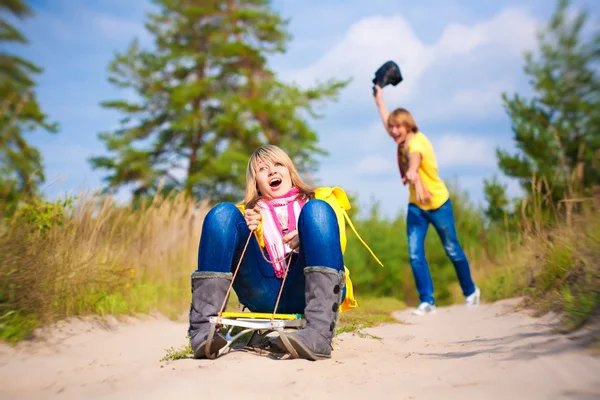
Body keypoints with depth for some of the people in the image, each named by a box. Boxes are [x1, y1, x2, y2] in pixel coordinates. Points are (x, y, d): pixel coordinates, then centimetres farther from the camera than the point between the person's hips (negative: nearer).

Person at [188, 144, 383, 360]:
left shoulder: (321, 198, 26)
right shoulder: (247, 212, 30)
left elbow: (337, 244, 8)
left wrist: (309, 237, -13)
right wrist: (249, 230, -6)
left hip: (307, 292, -1)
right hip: (264, 297, 2)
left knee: (316, 210, -23)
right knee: (223, 213, -12)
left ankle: (320, 333, -42)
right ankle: (203, 327, -29)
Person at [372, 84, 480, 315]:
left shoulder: (417, 140, -21)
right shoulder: (402, 140, 1)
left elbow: (415, 158, -45)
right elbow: (385, 119, 20)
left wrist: (412, 172, -65)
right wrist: (378, 96, 29)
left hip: (438, 203, -6)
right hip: (415, 206, 6)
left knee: (452, 251, 9)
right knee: (415, 255, -7)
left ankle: (470, 292, 29)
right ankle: (427, 301, 1)